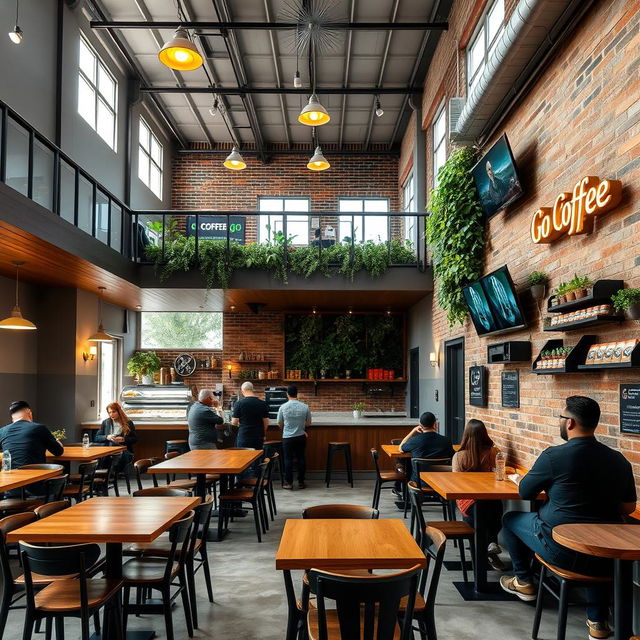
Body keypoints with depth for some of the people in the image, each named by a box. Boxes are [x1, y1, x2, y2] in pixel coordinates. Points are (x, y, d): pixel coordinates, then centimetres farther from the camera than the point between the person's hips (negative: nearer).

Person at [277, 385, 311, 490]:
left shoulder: (283, 407, -10)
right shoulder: (305, 407, -7)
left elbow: (279, 424, 0)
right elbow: (308, 423, 2)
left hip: (287, 437, -1)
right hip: (301, 437, 2)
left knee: (288, 460, 6)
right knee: (301, 459, 10)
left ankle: (289, 482, 9)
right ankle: (301, 482, 15)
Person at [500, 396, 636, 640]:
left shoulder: (554, 455, -16)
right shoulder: (619, 460, -2)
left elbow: (525, 492, -1)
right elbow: (628, 508, 9)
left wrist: (518, 479, 22)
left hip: (561, 551, -4)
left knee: (511, 518, 20)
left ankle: (523, 581, 33)